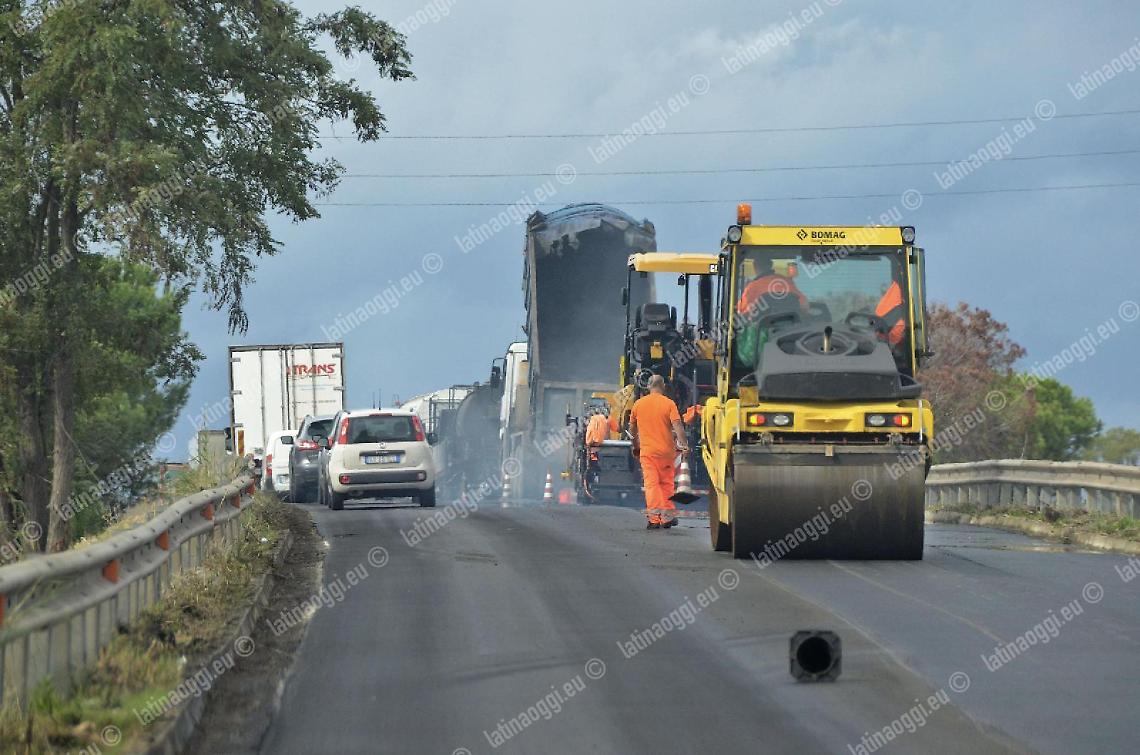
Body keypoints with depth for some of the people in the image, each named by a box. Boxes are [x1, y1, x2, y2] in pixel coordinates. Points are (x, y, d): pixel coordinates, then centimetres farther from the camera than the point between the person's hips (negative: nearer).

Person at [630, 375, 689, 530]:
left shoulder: (639, 404, 4)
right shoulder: (669, 404, -4)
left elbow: (632, 428, 15)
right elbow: (677, 425, -15)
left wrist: (636, 445, 29)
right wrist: (684, 444, -11)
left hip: (647, 451, 0)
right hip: (666, 450, 0)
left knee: (651, 484, -2)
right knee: (666, 483, 13)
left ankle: (654, 518, -12)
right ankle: (666, 517, 16)